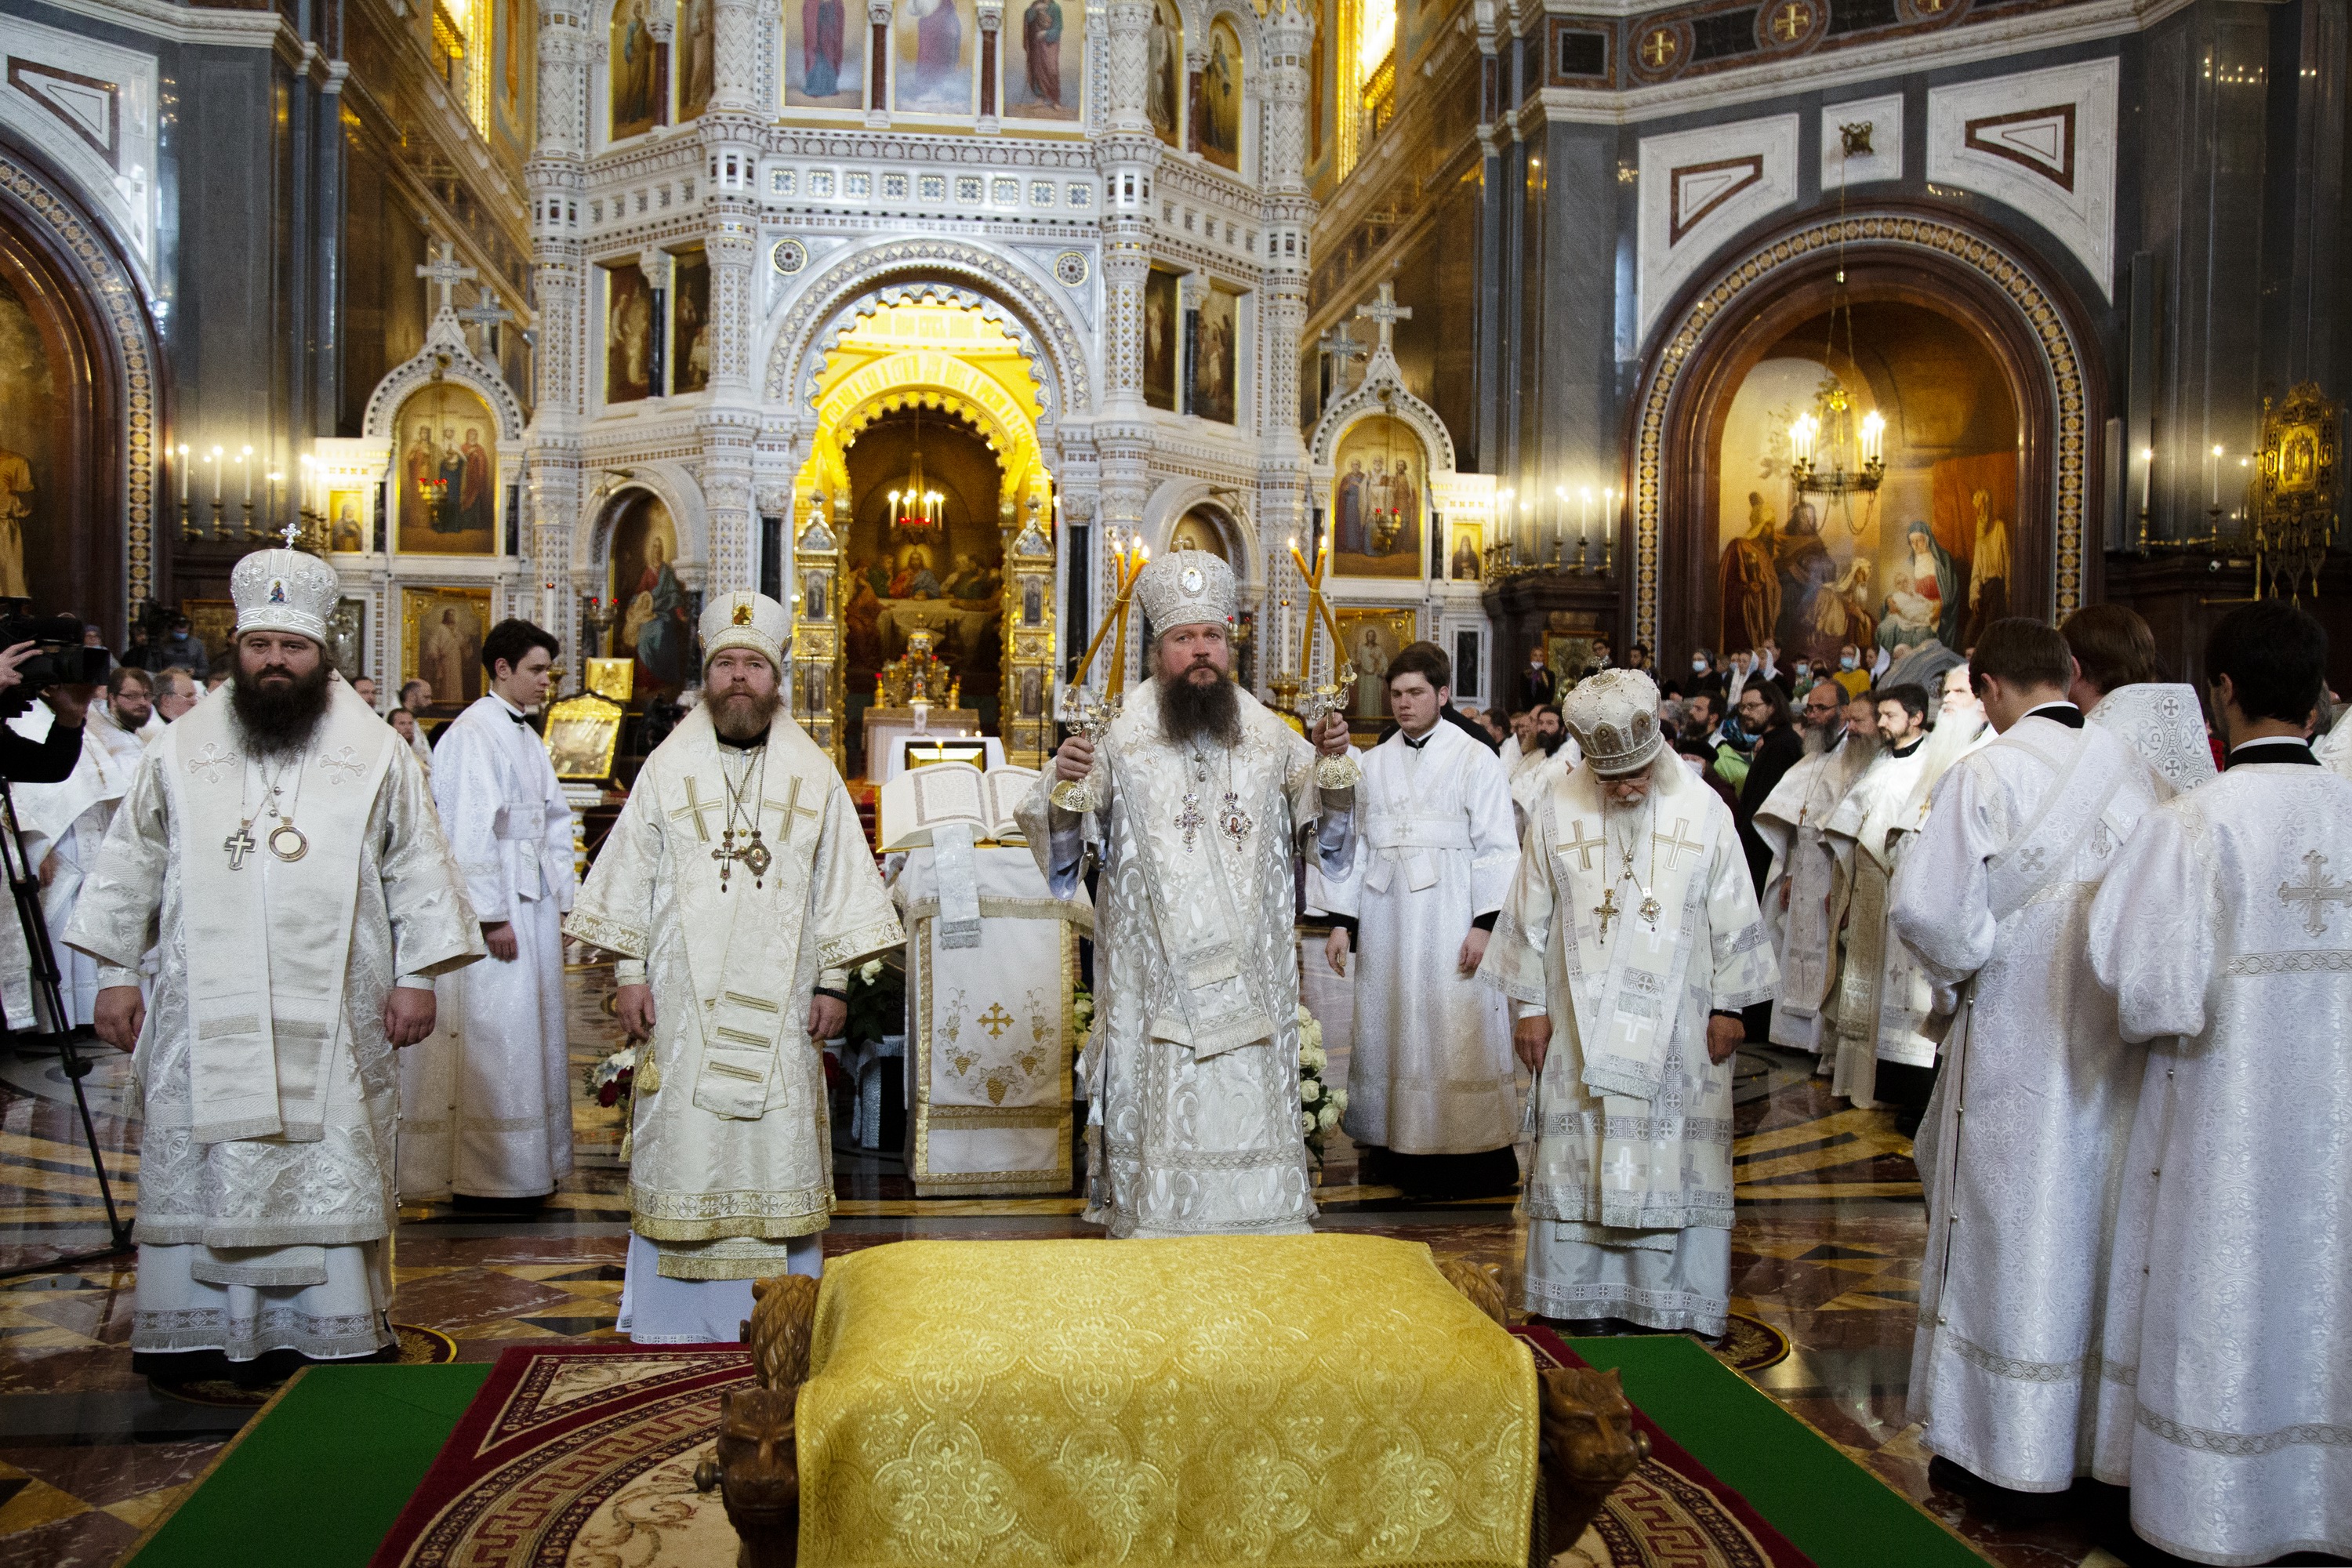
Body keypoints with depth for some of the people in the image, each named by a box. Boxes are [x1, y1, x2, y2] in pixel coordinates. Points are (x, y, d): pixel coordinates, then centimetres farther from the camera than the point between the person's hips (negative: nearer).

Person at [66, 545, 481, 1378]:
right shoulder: (182, 749, 7)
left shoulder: (374, 752, 2)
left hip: (332, 1017, -1)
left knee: (332, 1163, 4)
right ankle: (197, 1328, 18)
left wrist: (417, 975, -2)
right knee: (200, 1165, 6)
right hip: (207, 1012, 1)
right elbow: (132, 864, 12)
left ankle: (333, 1329, 14)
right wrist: (116, 972, 8)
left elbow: (418, 868, 3)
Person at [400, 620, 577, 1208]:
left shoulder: (528, 736, 16)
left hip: (534, 906, 9)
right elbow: (471, 829, -16)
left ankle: (529, 1166, 21)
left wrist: (560, 902, 13)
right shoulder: (473, 732, -11)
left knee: (534, 1030, 12)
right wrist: (492, 916, -18)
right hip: (495, 906, -9)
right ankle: (480, 1176, 3)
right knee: (493, 1038, -5)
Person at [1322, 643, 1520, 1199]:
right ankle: (1397, 1150, 14)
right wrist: (1341, 921, 5)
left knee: (1453, 1033, -5)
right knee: (1387, 1027, 6)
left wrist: (1485, 923, -13)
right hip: (1385, 920, 4)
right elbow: (1355, 844, 12)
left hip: (1450, 920, -4)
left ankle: (1464, 1153, 4)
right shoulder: (1373, 764, 13)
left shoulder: (1475, 760, 0)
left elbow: (1498, 847, -4)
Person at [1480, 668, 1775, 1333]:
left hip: (1676, 1024, 0)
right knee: (1578, 1151, 5)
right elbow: (1530, 917, 4)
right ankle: (1579, 1296, 17)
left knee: (1675, 1155, 4)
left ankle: (1670, 1300, 15)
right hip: (1582, 1022, 1)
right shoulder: (1557, 811, -2)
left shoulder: (1702, 810, -4)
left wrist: (1729, 1005, 2)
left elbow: (1733, 917, 2)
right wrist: (1529, 1006, 3)